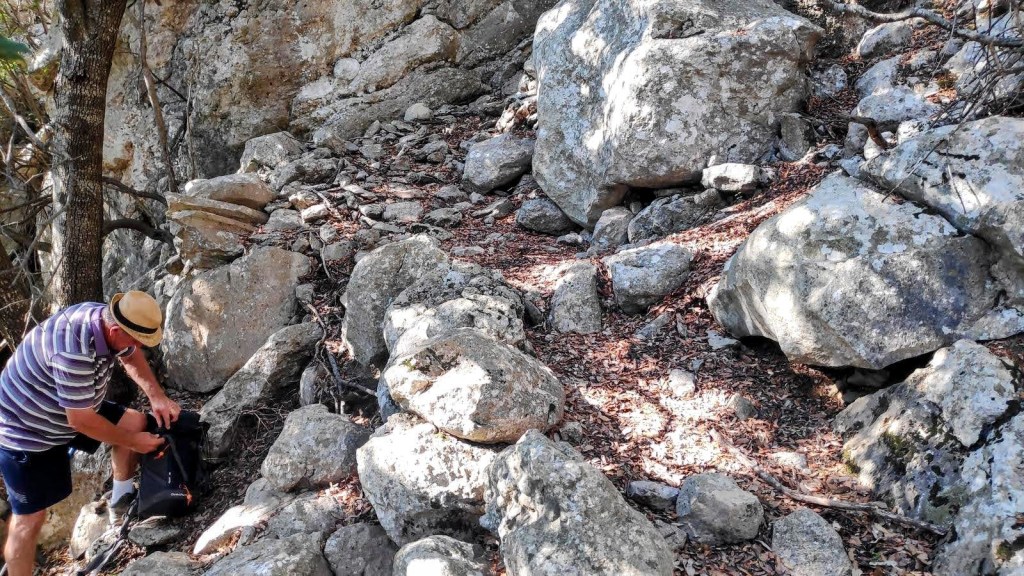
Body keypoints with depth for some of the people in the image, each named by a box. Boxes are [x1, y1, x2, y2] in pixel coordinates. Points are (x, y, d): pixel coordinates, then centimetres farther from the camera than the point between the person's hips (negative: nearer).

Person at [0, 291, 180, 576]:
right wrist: (133, 442, -18)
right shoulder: (73, 351, -40)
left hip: (66, 411, 8)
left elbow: (132, 358, 7)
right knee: (30, 519, -3)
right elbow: (81, 421, -32)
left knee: (135, 422, 4)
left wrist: (157, 396, -6)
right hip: (25, 431, -8)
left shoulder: (106, 318, -14)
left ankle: (121, 501, 21)